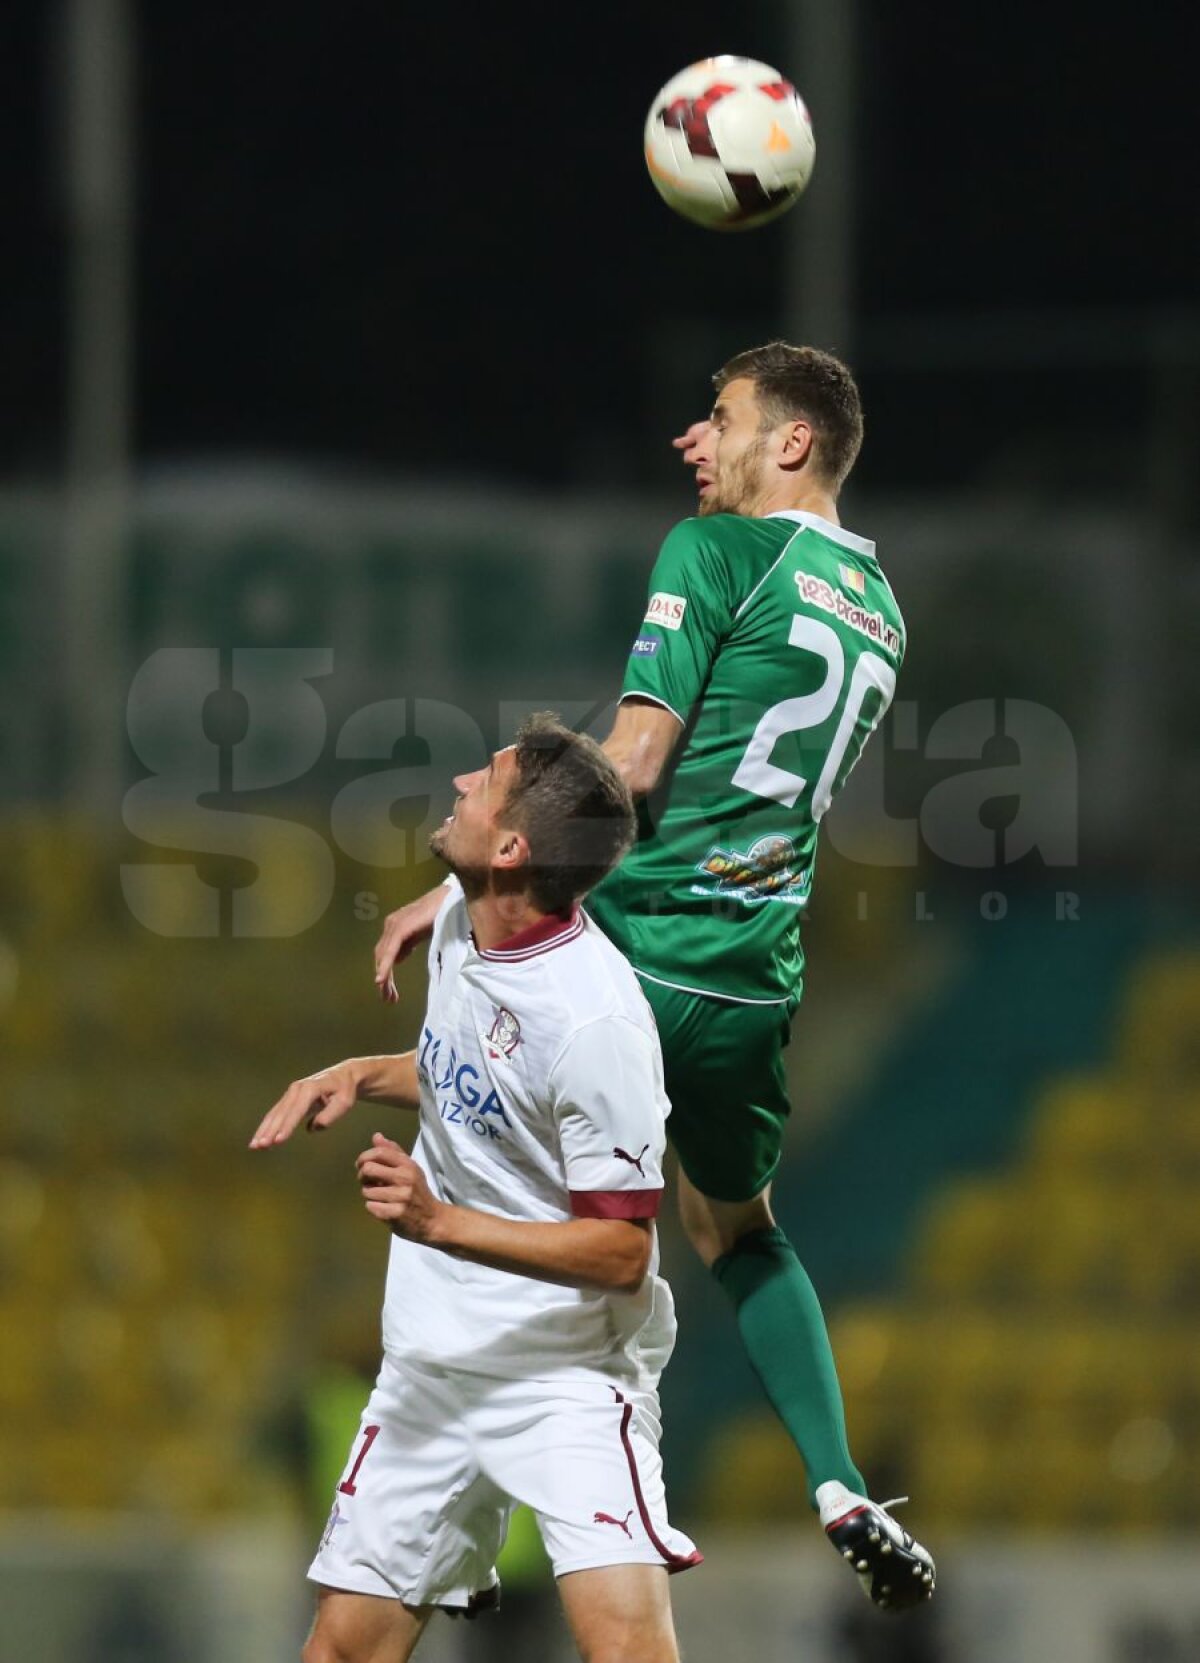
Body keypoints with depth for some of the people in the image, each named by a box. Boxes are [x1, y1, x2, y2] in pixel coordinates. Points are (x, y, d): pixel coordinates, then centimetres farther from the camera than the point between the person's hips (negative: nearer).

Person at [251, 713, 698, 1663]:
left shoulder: (595, 1019, -23)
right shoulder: (459, 921, 3)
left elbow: (622, 1252, -21)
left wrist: (441, 1222, -29)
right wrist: (362, 1076, 7)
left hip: (569, 1377, -8)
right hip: (432, 1363, 8)